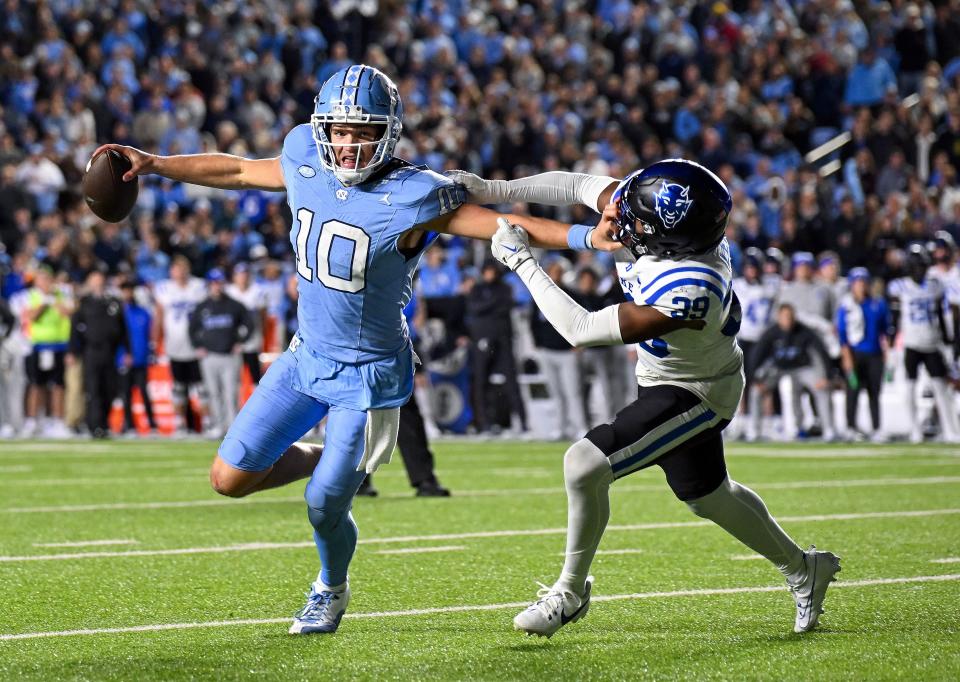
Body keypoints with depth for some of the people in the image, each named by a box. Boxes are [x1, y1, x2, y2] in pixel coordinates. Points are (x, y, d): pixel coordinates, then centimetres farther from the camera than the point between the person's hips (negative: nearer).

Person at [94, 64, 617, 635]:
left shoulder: (409, 198, -23)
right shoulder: (306, 164, -6)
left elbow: (506, 225, -25)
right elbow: (235, 171, 13)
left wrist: (586, 237, -38)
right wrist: (155, 165, 15)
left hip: (369, 375, -6)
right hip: (308, 357, 6)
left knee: (324, 508, -2)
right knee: (231, 478, 1)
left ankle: (332, 589, 33)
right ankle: (332, 461, 29)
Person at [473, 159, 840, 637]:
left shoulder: (689, 289, -41)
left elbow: (582, 330, -34)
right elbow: (579, 187, -5)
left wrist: (522, 262, -29)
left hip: (693, 395, -9)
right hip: (665, 379, 9)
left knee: (585, 465, -17)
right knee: (707, 496, 24)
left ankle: (570, 593, 3)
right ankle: (803, 570, 44)